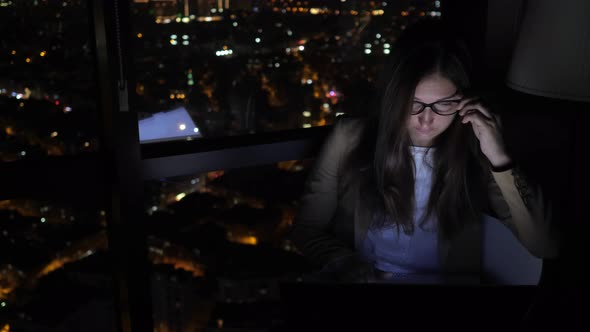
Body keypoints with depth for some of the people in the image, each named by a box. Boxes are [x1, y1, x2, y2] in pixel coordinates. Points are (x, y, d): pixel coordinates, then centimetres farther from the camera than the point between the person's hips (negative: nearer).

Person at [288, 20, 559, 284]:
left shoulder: (475, 152, -7)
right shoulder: (349, 137, -8)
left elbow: (544, 247, -11)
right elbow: (306, 230, -1)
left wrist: (499, 160, -22)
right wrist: (351, 268, -20)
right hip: (365, 278, 0)